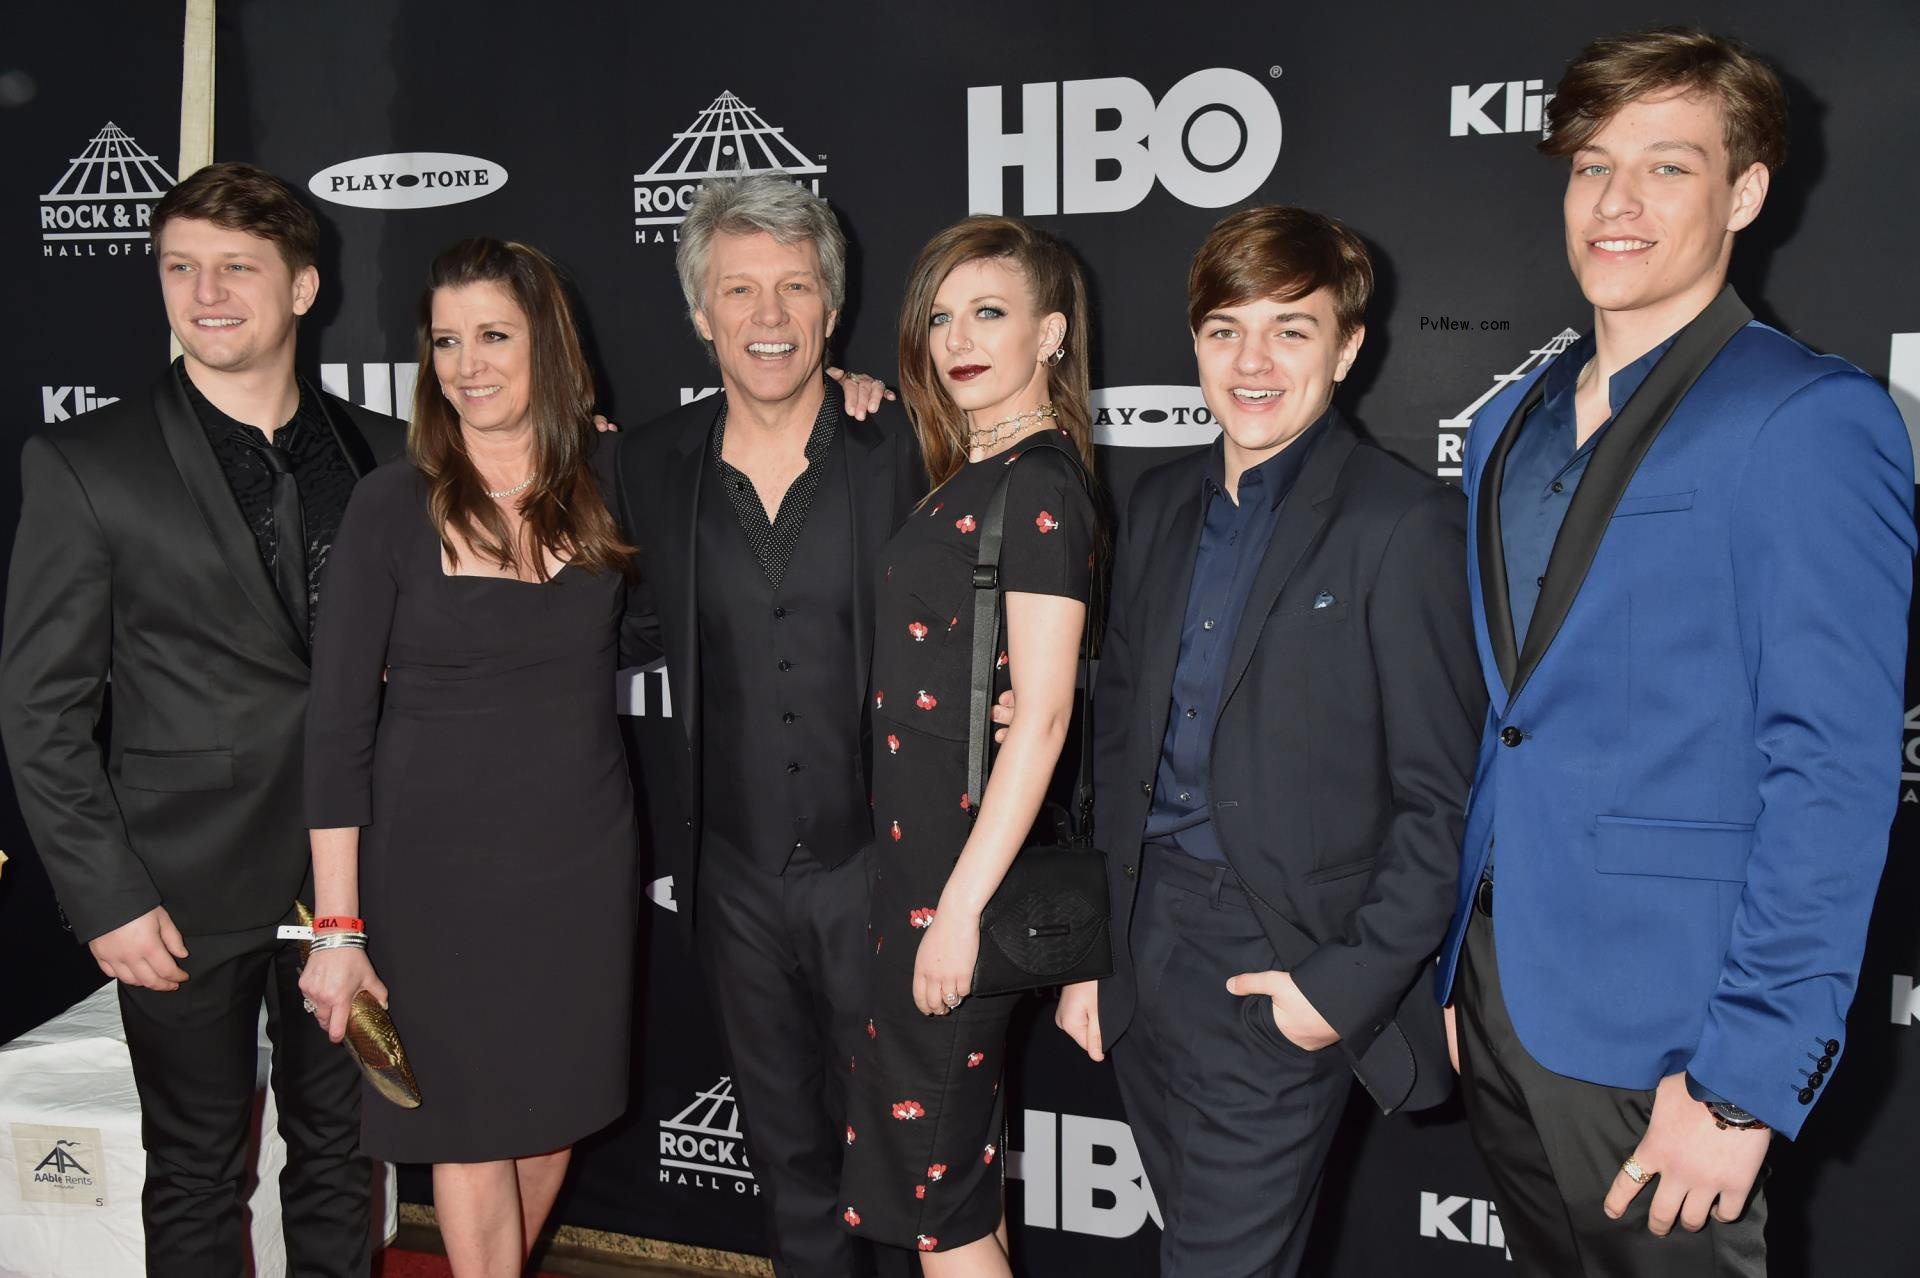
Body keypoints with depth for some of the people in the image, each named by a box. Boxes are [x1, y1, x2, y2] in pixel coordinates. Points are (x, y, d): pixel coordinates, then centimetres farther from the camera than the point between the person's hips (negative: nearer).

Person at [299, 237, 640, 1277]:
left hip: (583, 860, 3)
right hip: (439, 869, -3)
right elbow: (337, 723, -9)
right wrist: (339, 926, -11)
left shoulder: (603, 485, 0)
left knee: (553, 1110, 17)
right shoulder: (393, 505, -9)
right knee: (468, 1126, 9)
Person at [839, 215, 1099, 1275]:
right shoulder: (967, 475, 11)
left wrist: (963, 903, -21)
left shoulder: (1039, 483, -16)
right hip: (916, 850, 9)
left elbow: (1042, 712, -21)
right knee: (955, 1155, 20)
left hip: (966, 858, -9)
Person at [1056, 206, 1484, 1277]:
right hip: (1145, 944, 6)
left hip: (1281, 968, -6)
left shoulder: (1405, 524, -11)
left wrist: (1351, 983, -14)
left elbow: (1445, 798, -10)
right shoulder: (1162, 505, 9)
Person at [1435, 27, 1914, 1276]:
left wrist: (1747, 1077, -19)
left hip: (1656, 1031, -6)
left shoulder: (1808, 418, -12)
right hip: (1494, 990, 6)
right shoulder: (1514, 422, 9)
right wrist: (1453, 964, 11)